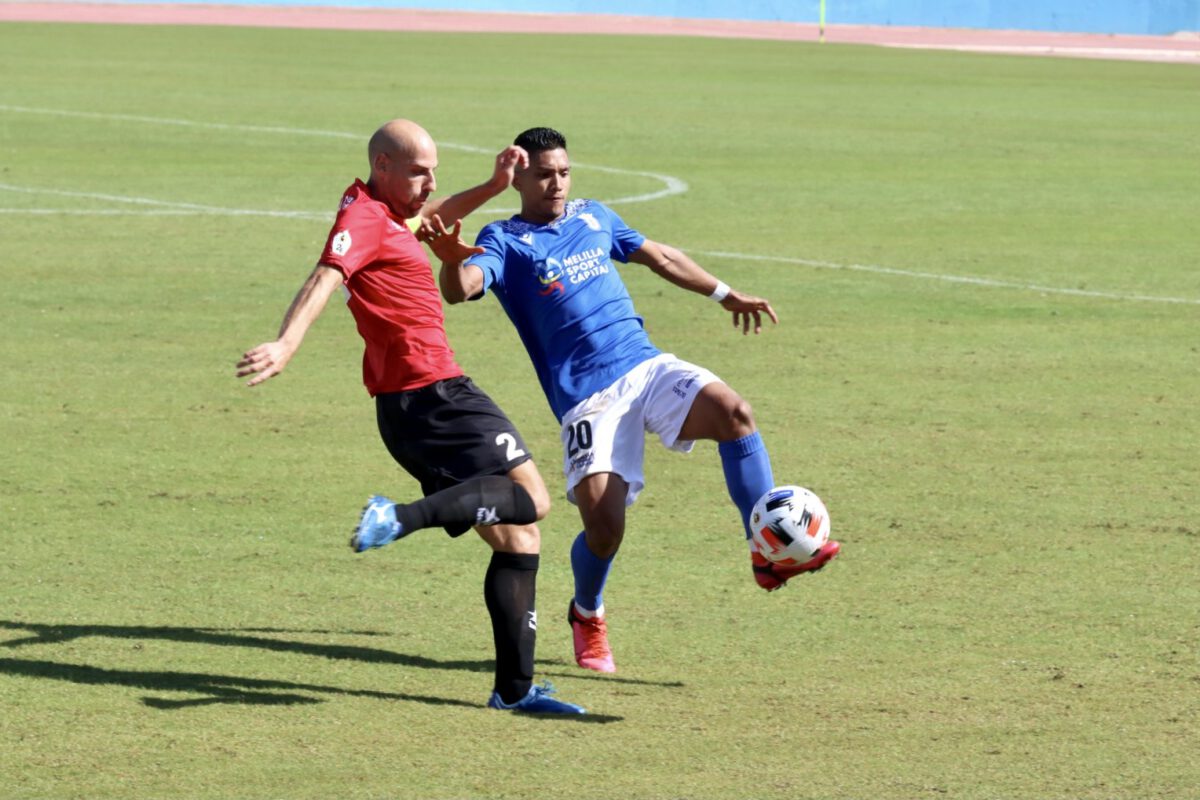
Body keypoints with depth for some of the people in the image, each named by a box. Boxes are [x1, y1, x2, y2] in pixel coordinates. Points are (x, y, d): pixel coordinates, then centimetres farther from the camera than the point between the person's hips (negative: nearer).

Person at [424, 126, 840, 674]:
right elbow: (462, 289, -20)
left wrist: (725, 295, 37)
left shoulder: (593, 217, 18)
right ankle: (587, 614, 16)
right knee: (603, 522, -17)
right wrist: (450, 261, -43)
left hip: (646, 366, 5)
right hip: (587, 397, -5)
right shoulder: (505, 240, 0)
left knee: (732, 411, -24)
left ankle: (768, 555, -21)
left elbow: (661, 258, 32)